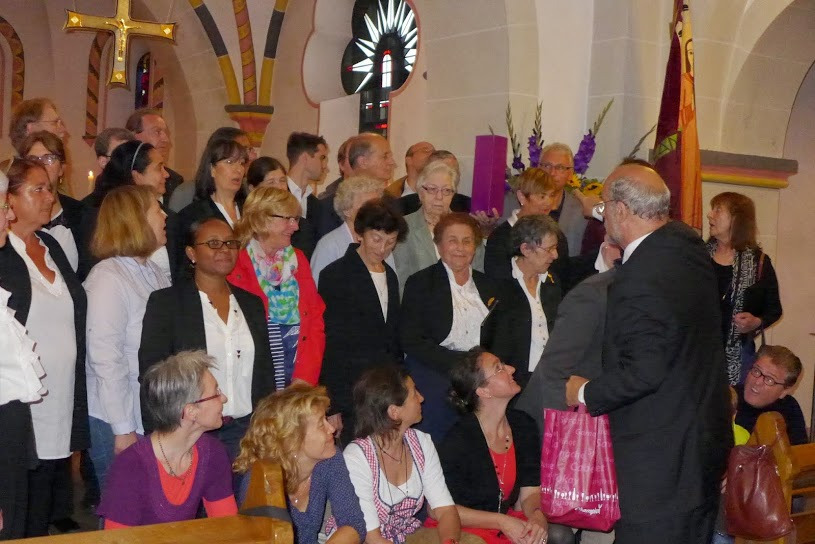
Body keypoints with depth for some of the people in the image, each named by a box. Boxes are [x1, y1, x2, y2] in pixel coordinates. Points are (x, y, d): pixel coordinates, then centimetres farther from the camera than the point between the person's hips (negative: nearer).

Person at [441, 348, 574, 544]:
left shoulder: (523, 426, 2)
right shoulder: (458, 440, -18)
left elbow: (530, 492, 4)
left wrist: (537, 515, -20)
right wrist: (501, 522, -21)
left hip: (508, 524, 7)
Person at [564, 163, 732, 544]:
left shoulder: (639, 282, -26)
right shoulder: (689, 244, 2)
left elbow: (643, 373, -25)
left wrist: (586, 393, -10)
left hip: (660, 457, -9)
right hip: (707, 436, 9)